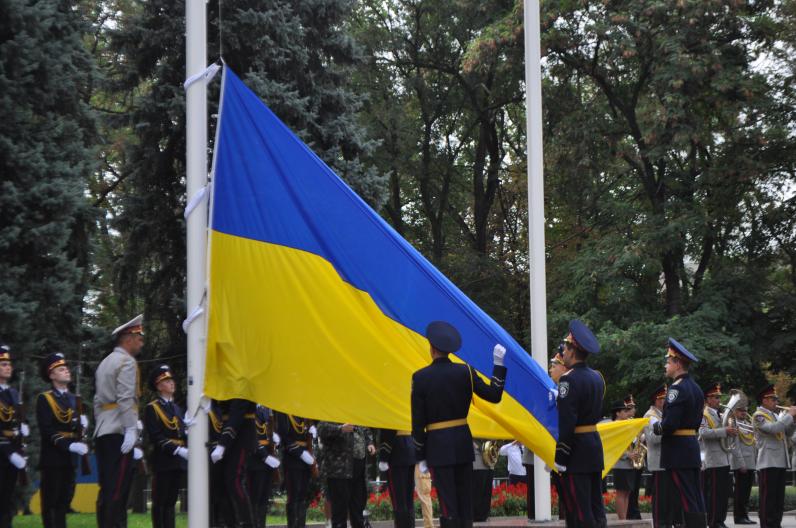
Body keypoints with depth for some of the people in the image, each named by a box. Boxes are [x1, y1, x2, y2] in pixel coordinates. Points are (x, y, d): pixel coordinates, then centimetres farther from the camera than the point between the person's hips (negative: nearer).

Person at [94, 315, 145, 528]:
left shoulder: (105, 362, 21)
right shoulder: (127, 362, -7)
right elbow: (126, 399, -17)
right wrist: (131, 429, -20)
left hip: (103, 432, 9)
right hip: (119, 432, -9)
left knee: (106, 488, 8)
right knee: (118, 488, -11)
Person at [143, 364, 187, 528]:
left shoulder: (176, 408, 19)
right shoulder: (152, 408, -5)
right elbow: (156, 437, -14)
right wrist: (178, 450, -21)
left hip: (178, 461, 7)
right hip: (163, 461, -7)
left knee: (171, 501, 8)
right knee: (160, 502, -2)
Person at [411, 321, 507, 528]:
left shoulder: (420, 377, -8)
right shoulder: (465, 371, -2)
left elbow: (418, 421, -6)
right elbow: (494, 396, 3)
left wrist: (420, 456, 1)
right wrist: (499, 364, 10)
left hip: (438, 445, -3)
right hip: (463, 441, 3)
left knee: (447, 503, -2)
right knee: (465, 499, 13)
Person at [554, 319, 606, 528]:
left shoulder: (569, 380, -16)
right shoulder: (596, 377, 10)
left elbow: (566, 424, -20)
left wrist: (560, 461, -16)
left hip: (576, 455, -9)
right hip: (595, 444, 9)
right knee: (595, 509, 11)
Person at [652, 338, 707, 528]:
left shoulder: (677, 388, -15)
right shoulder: (695, 388, 14)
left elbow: (670, 424, -22)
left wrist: (655, 427, -3)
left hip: (677, 452, -9)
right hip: (692, 447, 9)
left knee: (687, 502, -8)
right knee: (695, 499, 9)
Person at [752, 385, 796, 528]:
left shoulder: (776, 415, 20)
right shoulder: (759, 416, -7)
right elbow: (773, 428, -23)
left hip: (780, 462, 8)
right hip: (768, 462, -8)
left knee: (779, 498, 10)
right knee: (768, 497, -7)